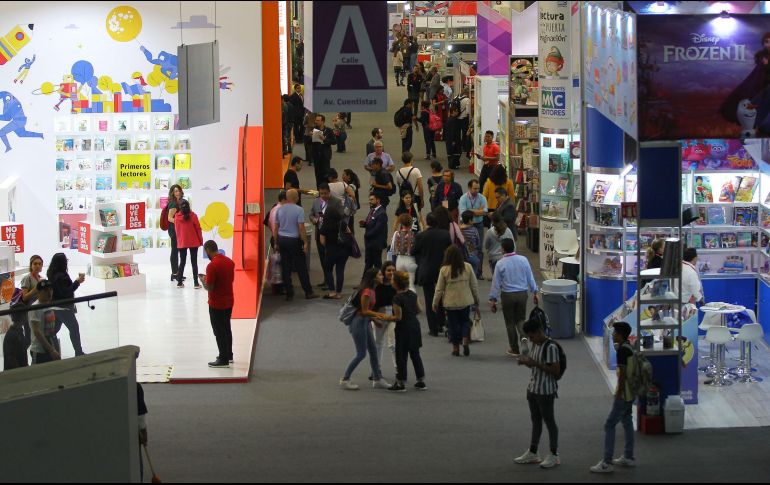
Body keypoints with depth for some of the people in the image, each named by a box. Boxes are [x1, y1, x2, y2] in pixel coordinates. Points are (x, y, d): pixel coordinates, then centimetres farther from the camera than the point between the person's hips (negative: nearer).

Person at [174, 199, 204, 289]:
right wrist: (201, 240, 3)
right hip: (193, 242, -2)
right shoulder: (193, 215, -10)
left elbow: (177, 230, 6)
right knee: (194, 262, 2)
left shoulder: (177, 217, -4)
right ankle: (196, 283, -2)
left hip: (182, 243, 2)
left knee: (182, 262, 12)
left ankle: (179, 282, 11)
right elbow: (198, 228, -6)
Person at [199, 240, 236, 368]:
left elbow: (209, 287, -22)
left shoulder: (212, 265, -23)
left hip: (217, 304, -8)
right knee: (227, 329, 20)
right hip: (229, 301, 8)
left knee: (219, 332, 2)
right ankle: (228, 355, 31)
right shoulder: (229, 261, 2)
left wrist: (203, 280, -1)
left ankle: (223, 360, 8)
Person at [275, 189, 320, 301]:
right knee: (301, 267, 2)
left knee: (285, 268, 6)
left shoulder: (280, 209, 4)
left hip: (282, 239, 4)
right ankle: (308, 292, 7)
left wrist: (277, 243, 14)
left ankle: (289, 293, 6)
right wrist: (305, 242, -10)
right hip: (294, 240, -4)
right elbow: (301, 228, -16)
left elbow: (276, 227, 7)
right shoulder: (299, 210, -11)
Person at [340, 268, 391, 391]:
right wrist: (380, 315, -20)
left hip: (365, 322, 10)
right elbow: (364, 311, -20)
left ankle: (377, 379, 20)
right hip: (358, 322, -10)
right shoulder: (367, 292, -22)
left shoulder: (371, 291, 7)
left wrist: (375, 317, 12)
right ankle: (345, 380, 7)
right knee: (361, 354, -3)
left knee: (373, 351, 12)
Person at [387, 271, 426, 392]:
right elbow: (419, 310, 7)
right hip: (415, 325, 7)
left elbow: (398, 317, -18)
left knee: (401, 356, 3)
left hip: (403, 329, -7)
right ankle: (421, 381, 20)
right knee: (415, 354, 16)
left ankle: (401, 383, 9)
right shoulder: (413, 294, 2)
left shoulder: (397, 298, -20)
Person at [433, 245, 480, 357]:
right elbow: (474, 285, 1)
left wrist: (435, 303, 6)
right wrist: (476, 300, 15)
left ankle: (455, 348, 14)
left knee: (453, 324, 10)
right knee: (465, 321, 18)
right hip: (466, 301, 2)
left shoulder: (444, 270, -11)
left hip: (451, 302, -2)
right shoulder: (467, 267, -6)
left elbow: (439, 288, -5)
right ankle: (466, 341, -2)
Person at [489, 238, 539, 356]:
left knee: (510, 322, 10)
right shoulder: (523, 260, -4)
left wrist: (493, 300, 2)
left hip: (507, 295, -2)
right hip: (522, 293, 2)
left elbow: (496, 283, -5)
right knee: (521, 320, 15)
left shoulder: (500, 264, -11)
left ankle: (514, 349, 16)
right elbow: (530, 277, 3)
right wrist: (534, 292, 15)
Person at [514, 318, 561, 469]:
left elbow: (556, 370, -22)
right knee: (535, 420, 17)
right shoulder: (535, 345, 8)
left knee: (549, 421, 2)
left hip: (546, 391, -9)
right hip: (533, 389, 9)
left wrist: (535, 363, -25)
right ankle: (532, 453, 26)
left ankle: (554, 455, 12)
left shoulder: (550, 347, -20)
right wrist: (525, 361, -2)